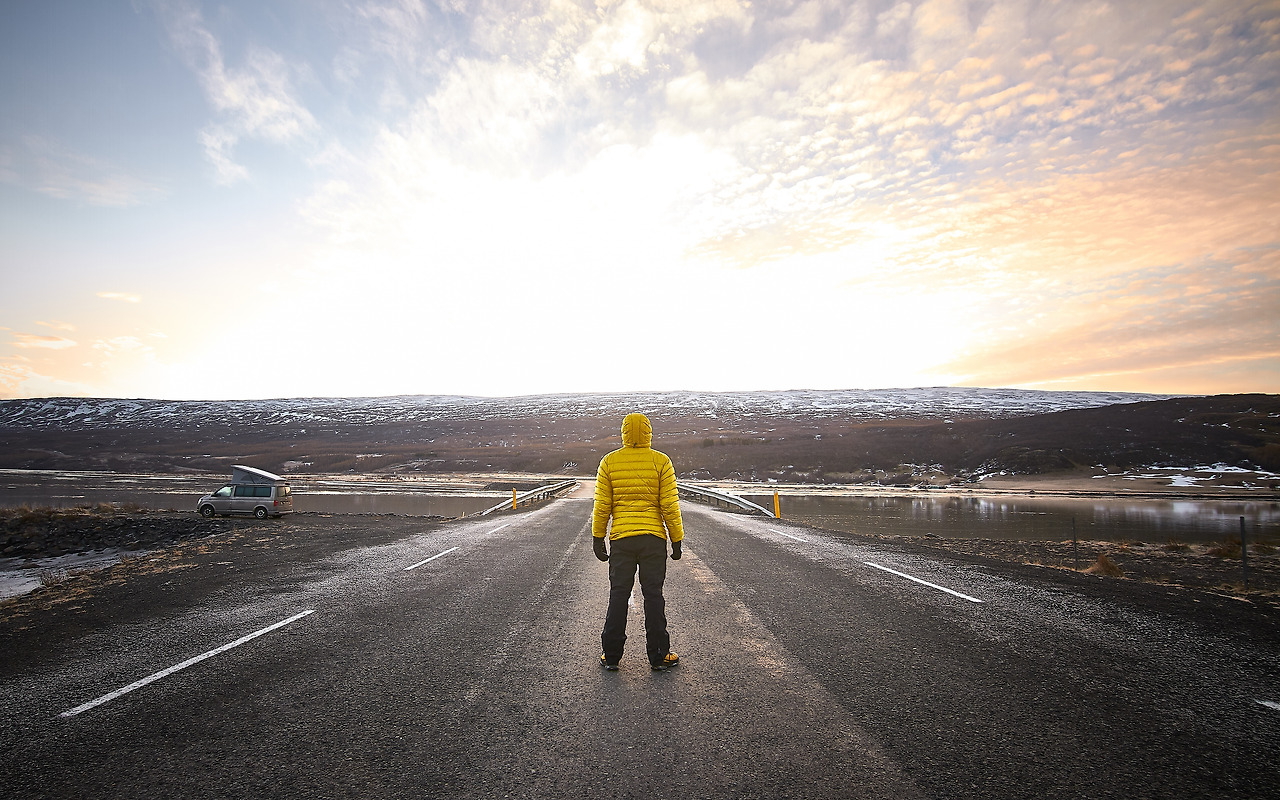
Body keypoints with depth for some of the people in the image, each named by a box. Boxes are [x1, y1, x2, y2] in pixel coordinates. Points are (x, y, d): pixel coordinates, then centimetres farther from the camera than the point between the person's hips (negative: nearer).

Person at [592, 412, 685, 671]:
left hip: (621, 538, 1)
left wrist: (598, 538, 9)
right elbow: (670, 506, -5)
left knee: (618, 596, 10)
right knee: (653, 596, 7)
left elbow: (602, 506, 1)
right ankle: (658, 656, 16)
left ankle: (611, 655, 17)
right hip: (654, 538, -1)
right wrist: (677, 540, 3)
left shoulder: (609, 462, 1)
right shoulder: (661, 462, -3)